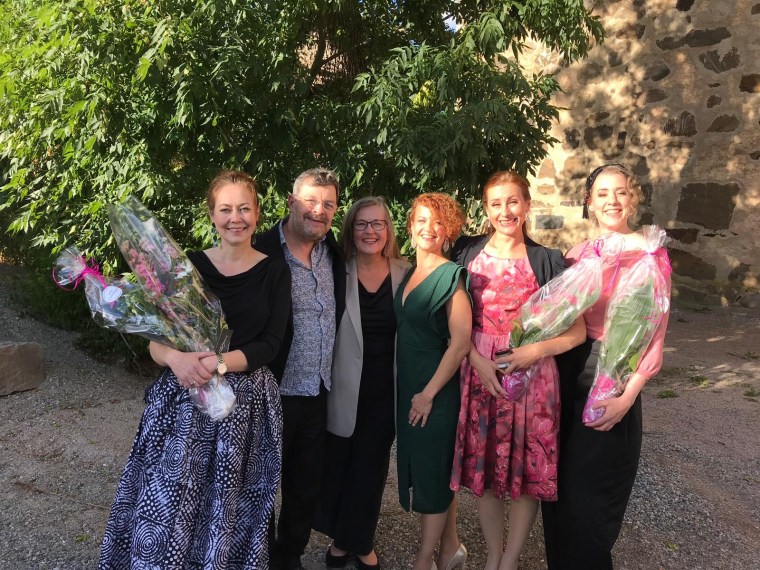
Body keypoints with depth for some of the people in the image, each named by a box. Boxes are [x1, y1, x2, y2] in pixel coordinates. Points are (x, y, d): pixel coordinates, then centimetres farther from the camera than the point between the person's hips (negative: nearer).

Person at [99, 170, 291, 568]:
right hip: (183, 400, 1)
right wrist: (176, 358, -22)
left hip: (247, 403, 0)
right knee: (164, 509, 1)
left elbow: (269, 345, -6)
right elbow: (155, 340, 0)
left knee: (230, 513, 5)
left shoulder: (275, 272, 2)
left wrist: (217, 363, -20)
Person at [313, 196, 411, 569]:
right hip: (344, 390, -1)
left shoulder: (405, 274, -1)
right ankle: (339, 538, 36)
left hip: (386, 391, 2)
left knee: (371, 469, 14)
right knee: (337, 468, 11)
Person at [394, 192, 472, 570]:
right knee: (436, 469, 17)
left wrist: (429, 393, -17)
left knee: (432, 471, 4)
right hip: (408, 385, 7)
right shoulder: (407, 273, 9)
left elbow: (460, 342, -19)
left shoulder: (451, 276, -14)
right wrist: (410, 389, 8)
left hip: (436, 388, -7)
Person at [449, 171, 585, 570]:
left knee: (528, 470, 7)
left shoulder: (547, 261, -2)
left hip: (531, 375, -1)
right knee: (483, 467, 10)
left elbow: (576, 331, -1)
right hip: (478, 372, 1)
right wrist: (478, 361, -12)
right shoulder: (467, 253, 2)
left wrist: (535, 350, -17)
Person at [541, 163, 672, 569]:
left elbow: (654, 333, -9)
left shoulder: (649, 254, -6)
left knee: (590, 492, 5)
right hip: (567, 374, 5)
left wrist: (628, 395, -18)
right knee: (559, 482, 15)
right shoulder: (578, 253, 8)